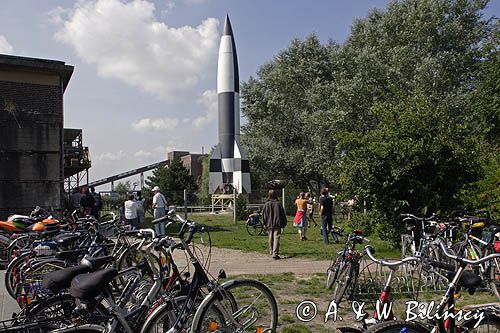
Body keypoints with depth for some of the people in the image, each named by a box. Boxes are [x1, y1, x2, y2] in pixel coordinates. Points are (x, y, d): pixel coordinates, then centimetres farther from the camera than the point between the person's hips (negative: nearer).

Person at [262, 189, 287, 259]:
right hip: (277, 224, -2)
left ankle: (271, 252, 31)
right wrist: (284, 223, 10)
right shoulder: (278, 204, -6)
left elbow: (263, 215, 2)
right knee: (276, 238, -5)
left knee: (271, 238, 17)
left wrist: (265, 223, 14)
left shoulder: (266, 204, -4)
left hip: (269, 225, 2)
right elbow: (283, 215, 0)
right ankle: (275, 254, -14)